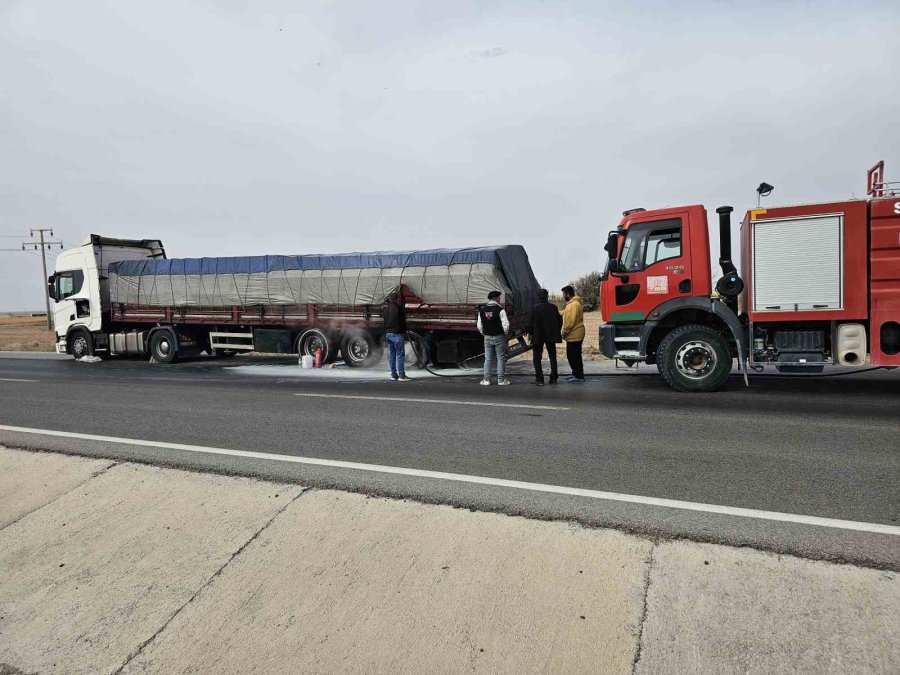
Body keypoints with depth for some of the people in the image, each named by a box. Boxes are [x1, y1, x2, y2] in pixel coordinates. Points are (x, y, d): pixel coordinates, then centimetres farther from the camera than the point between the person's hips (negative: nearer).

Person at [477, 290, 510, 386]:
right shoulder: (500, 309, -12)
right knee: (501, 358, 3)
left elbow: (479, 325, 6)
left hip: (487, 338, 4)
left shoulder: (482, 310, 3)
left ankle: (486, 379, 8)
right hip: (499, 337, -4)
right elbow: (505, 324, -14)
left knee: (488, 359, 9)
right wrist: (505, 333, 3)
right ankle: (501, 379, 5)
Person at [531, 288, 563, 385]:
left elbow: (534, 322, -15)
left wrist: (531, 334, -5)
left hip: (538, 336, -4)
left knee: (537, 357, 4)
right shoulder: (553, 307, 0)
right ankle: (553, 378, 14)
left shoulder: (535, 308, -12)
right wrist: (556, 332, 16)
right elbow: (559, 320, 5)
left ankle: (539, 378, -2)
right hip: (551, 336, 4)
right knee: (552, 356, 15)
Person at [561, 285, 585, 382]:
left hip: (574, 335, -10)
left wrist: (565, 332, -15)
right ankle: (575, 373, 25)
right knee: (571, 355, 16)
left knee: (575, 356, -5)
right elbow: (566, 315, 24)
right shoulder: (571, 303, 16)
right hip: (573, 335, 10)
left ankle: (579, 376, -1)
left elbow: (571, 321, -22)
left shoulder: (574, 304, -18)